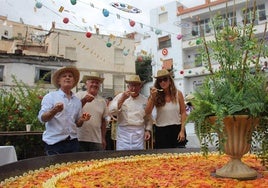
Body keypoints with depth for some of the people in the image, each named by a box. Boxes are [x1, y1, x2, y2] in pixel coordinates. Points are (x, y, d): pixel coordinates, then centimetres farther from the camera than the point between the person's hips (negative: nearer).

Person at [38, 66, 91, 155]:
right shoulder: (50, 97, 0)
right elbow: (42, 118, -9)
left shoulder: (77, 101, 13)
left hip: (73, 143, 4)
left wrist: (82, 119, -3)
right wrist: (54, 111, -27)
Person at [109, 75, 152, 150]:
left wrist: (148, 130, 5)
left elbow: (148, 118, 16)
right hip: (124, 133, -1)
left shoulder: (144, 100, 8)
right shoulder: (120, 96, 4)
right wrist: (122, 99, -17)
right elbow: (112, 111, -9)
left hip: (139, 134, 2)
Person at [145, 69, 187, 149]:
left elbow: (183, 113, 0)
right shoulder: (155, 96, -4)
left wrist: (182, 130, -5)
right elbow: (147, 112, -10)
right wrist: (152, 97, -21)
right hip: (161, 130, -1)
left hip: (177, 129, 1)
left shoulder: (178, 94, -2)